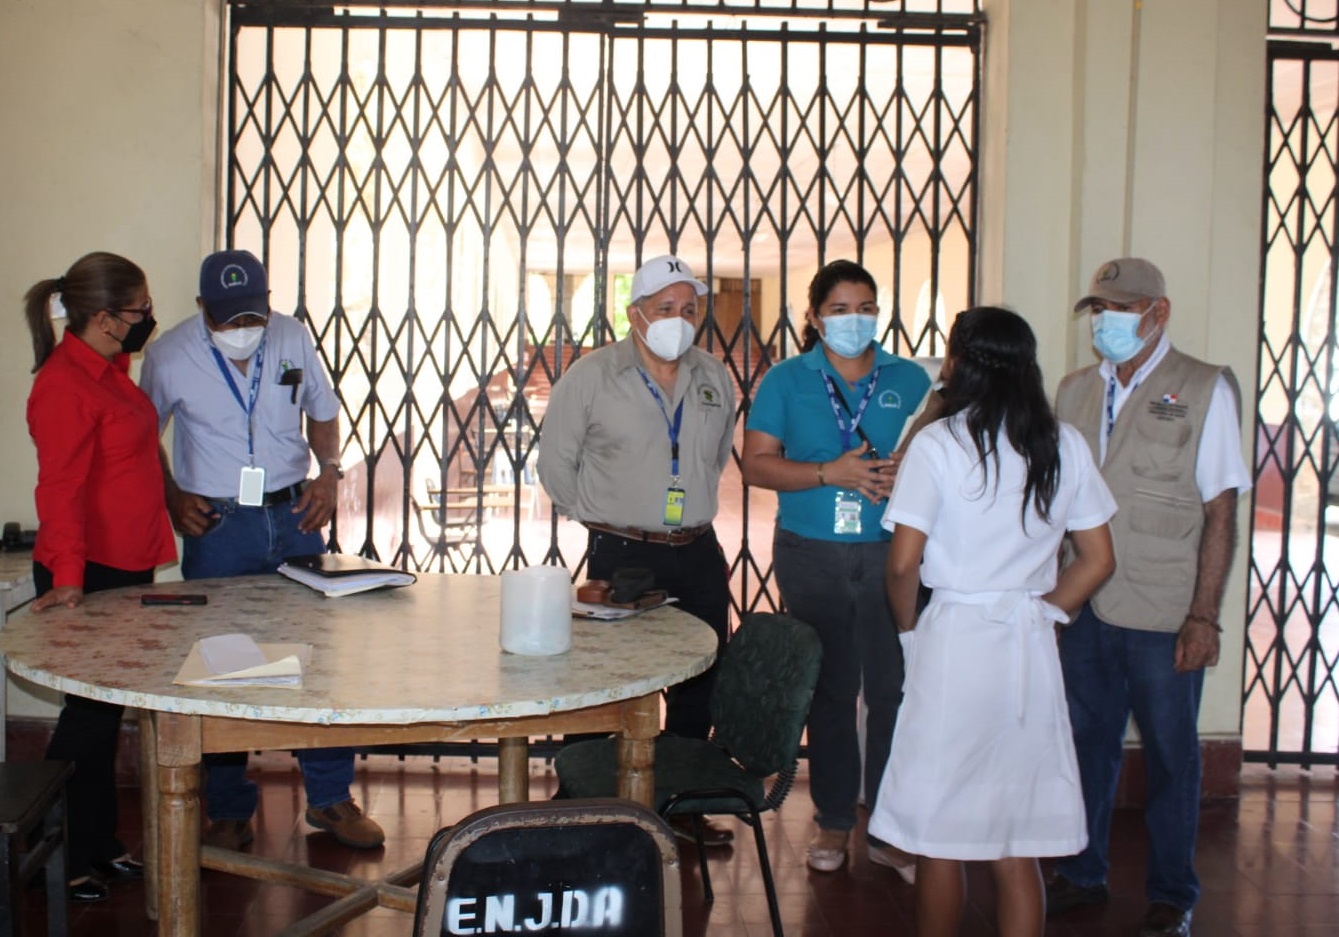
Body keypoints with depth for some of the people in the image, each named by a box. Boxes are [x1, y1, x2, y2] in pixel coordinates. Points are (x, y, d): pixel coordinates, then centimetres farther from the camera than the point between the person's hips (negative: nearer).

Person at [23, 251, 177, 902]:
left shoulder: (109, 371, 12)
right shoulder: (64, 386, -18)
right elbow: (60, 489, -24)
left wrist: (154, 548, 20)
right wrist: (68, 576, -29)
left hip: (126, 569, 9)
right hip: (87, 578, -9)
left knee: (106, 714, 17)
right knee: (89, 716, 0)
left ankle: (98, 844, 29)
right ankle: (60, 862, 14)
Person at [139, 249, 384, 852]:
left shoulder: (292, 337, 0)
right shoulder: (170, 355, -7)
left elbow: (322, 411, 14)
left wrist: (328, 472, -2)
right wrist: (172, 498, -6)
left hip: (293, 515, 2)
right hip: (217, 527, -2)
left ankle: (330, 798, 18)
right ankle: (229, 812, 19)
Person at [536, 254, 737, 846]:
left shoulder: (715, 379, 8)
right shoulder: (590, 376, -5)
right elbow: (555, 463, 1)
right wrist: (604, 519, 4)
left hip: (699, 557, 5)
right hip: (623, 556, -5)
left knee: (702, 685, 11)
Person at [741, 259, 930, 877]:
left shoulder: (910, 380, 8)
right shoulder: (787, 381, 4)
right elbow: (756, 462, -3)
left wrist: (907, 473, -14)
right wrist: (830, 473, -15)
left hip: (892, 554, 1)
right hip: (812, 555, 0)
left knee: (894, 688, -2)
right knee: (828, 689, 9)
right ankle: (833, 820, 22)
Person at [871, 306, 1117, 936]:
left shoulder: (937, 443, -10)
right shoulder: (1063, 445, 3)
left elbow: (903, 562, -11)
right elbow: (1097, 560, 7)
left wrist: (908, 628, 6)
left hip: (954, 640, -4)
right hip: (1031, 648, 4)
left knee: (940, 836, 10)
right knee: (1017, 848, 12)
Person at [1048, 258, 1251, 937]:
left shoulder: (1204, 391, -5)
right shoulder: (1077, 391, 8)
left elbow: (1220, 513, -7)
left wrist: (1204, 617, -11)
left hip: (1164, 617, -4)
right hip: (1085, 607, 4)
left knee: (1170, 754, 8)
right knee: (1087, 743, 13)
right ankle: (1082, 874, 31)